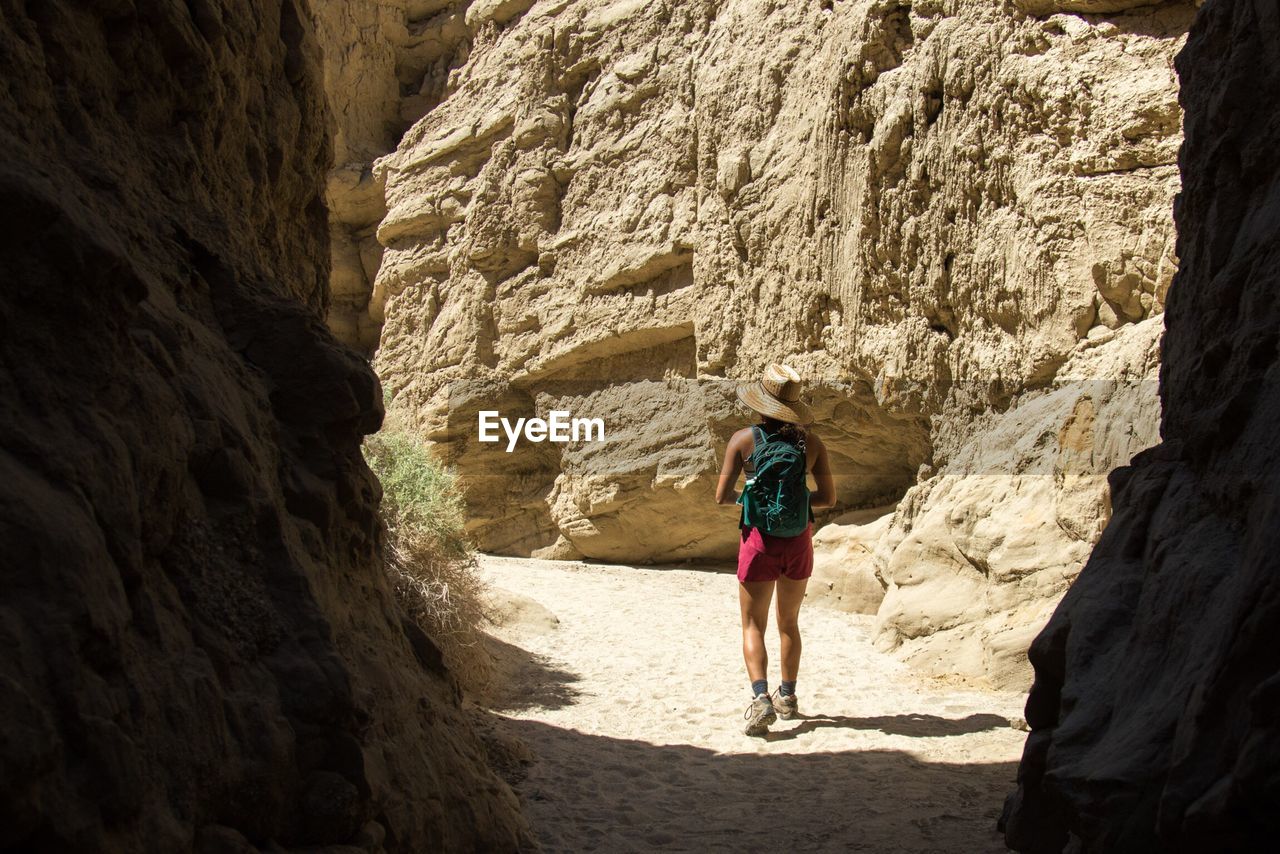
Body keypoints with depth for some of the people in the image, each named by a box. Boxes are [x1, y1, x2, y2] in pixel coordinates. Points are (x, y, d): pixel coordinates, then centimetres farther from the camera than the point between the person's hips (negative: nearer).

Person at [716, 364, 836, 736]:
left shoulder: (744, 439, -7)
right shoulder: (811, 443, -1)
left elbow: (722, 497, -7)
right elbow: (828, 498, 4)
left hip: (759, 540, -3)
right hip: (798, 542, 3)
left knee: (753, 625, 4)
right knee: (789, 623, 20)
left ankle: (761, 696, -16)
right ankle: (788, 697, 29)